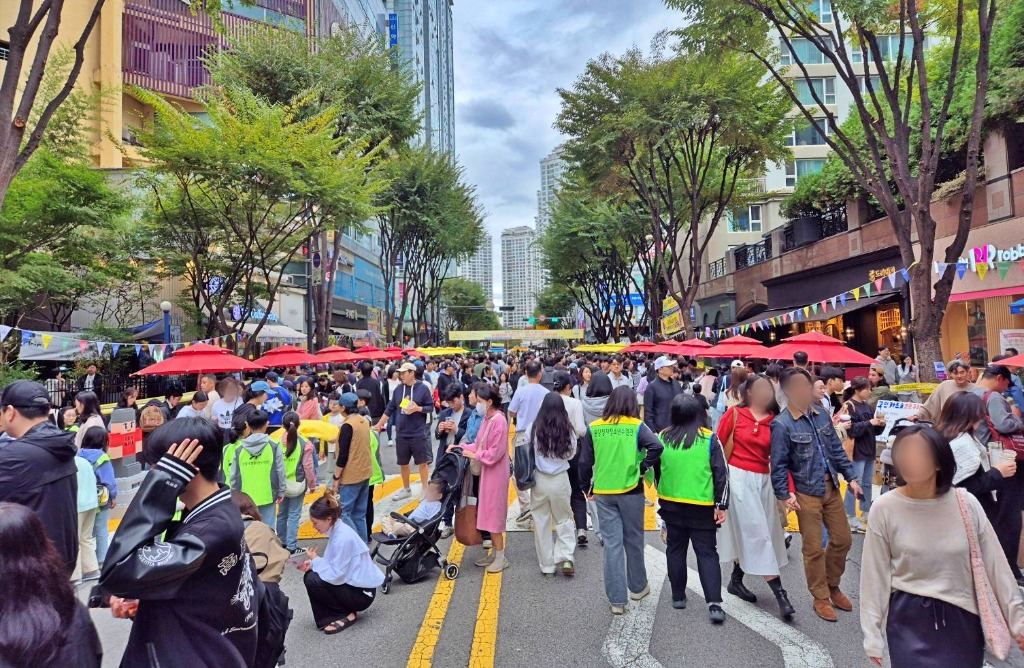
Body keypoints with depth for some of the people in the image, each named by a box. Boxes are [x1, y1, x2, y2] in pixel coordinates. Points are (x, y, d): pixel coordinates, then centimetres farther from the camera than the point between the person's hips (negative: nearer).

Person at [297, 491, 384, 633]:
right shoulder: (336, 530, 2)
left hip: (362, 592, -9)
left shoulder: (343, 537, -26)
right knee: (310, 575, 1)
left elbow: (336, 576, -25)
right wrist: (312, 564, -5)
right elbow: (333, 564, 12)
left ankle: (347, 615, -2)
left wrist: (315, 560, -12)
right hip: (351, 583, 9)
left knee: (313, 581, -18)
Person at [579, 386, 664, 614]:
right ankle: (638, 587, 36)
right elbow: (656, 446, -23)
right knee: (633, 541, 17)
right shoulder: (636, 426, -6)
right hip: (630, 490, -1)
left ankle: (617, 600, 11)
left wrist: (587, 487, 12)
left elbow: (585, 462, 1)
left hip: (603, 492, 1)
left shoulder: (594, 428, 0)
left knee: (612, 544, 7)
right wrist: (642, 468, -9)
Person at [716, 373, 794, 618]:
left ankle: (736, 580, 30)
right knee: (757, 533, -2)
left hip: (764, 480, 5)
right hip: (739, 478, -5)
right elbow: (717, 444, -3)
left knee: (747, 534, 13)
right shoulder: (734, 413, -6)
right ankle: (779, 594, 2)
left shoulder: (774, 420, 4)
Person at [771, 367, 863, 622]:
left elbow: (837, 449, 12)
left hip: (831, 487, 6)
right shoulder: (781, 424, -16)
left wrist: (850, 477, 8)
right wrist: (785, 494, -20)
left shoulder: (822, 415, 3)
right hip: (806, 492, -6)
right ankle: (821, 598, 23)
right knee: (814, 548, 4)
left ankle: (833, 586, 37)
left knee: (842, 539, 15)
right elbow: (778, 464, -15)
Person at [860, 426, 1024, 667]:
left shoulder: (966, 504, -8)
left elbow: (994, 564, 2)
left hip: (962, 618, 2)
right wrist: (873, 635, -4)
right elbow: (875, 574, -7)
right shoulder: (885, 509, -13)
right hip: (908, 618, -2)